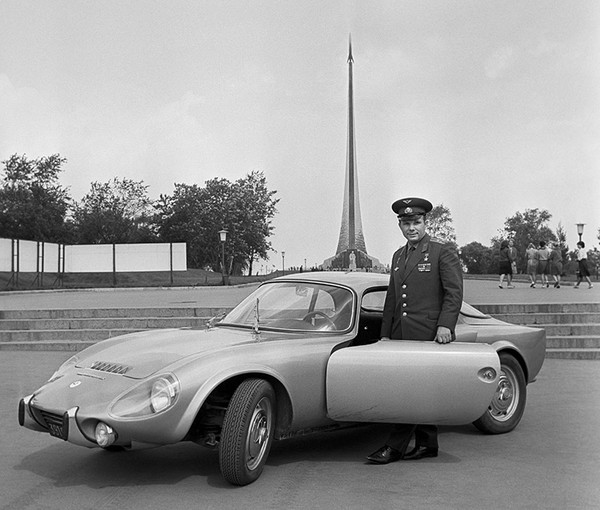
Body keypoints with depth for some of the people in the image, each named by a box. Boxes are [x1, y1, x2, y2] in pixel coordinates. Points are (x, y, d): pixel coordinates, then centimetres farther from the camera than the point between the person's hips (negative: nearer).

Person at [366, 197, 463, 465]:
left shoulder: (443, 252, -2)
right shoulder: (398, 256, 18)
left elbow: (454, 292, -8)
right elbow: (391, 299, 21)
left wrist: (445, 325, -19)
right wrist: (386, 334, 17)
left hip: (429, 334, -7)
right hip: (401, 335, 7)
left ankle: (395, 447, -5)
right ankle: (427, 444, 20)